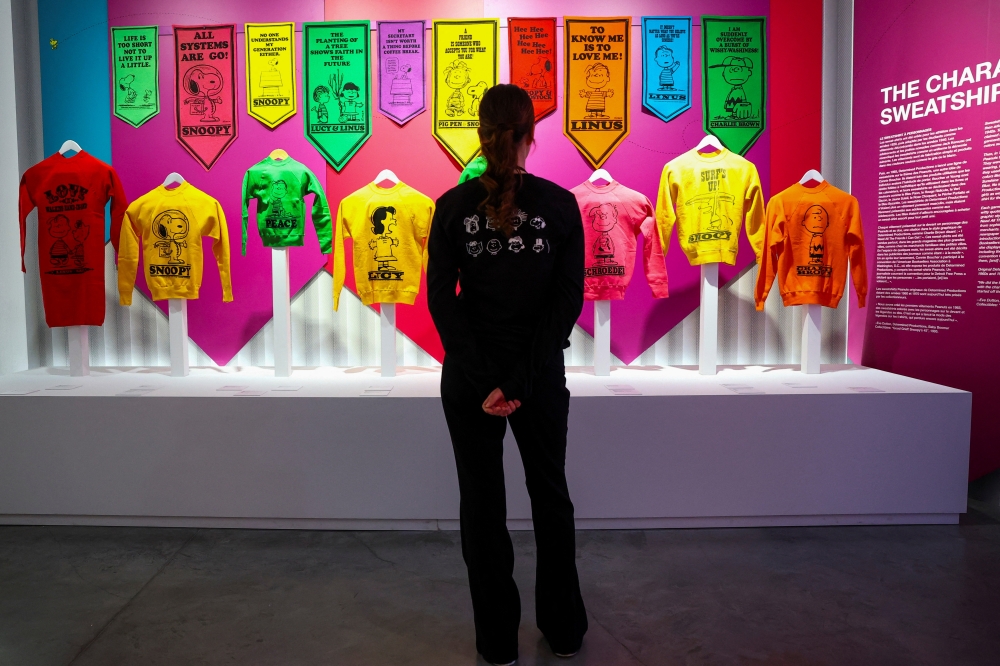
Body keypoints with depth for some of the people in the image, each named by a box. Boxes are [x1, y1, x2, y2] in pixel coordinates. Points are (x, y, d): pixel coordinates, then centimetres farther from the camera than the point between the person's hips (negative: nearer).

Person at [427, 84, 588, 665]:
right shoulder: (561, 205, -7)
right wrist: (524, 380, -12)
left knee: (483, 503, 13)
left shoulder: (452, 207, -6)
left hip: (468, 376, 0)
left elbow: (442, 301, -10)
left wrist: (486, 383, -12)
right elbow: (569, 300, -11)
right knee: (552, 494, 19)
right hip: (544, 375, 1)